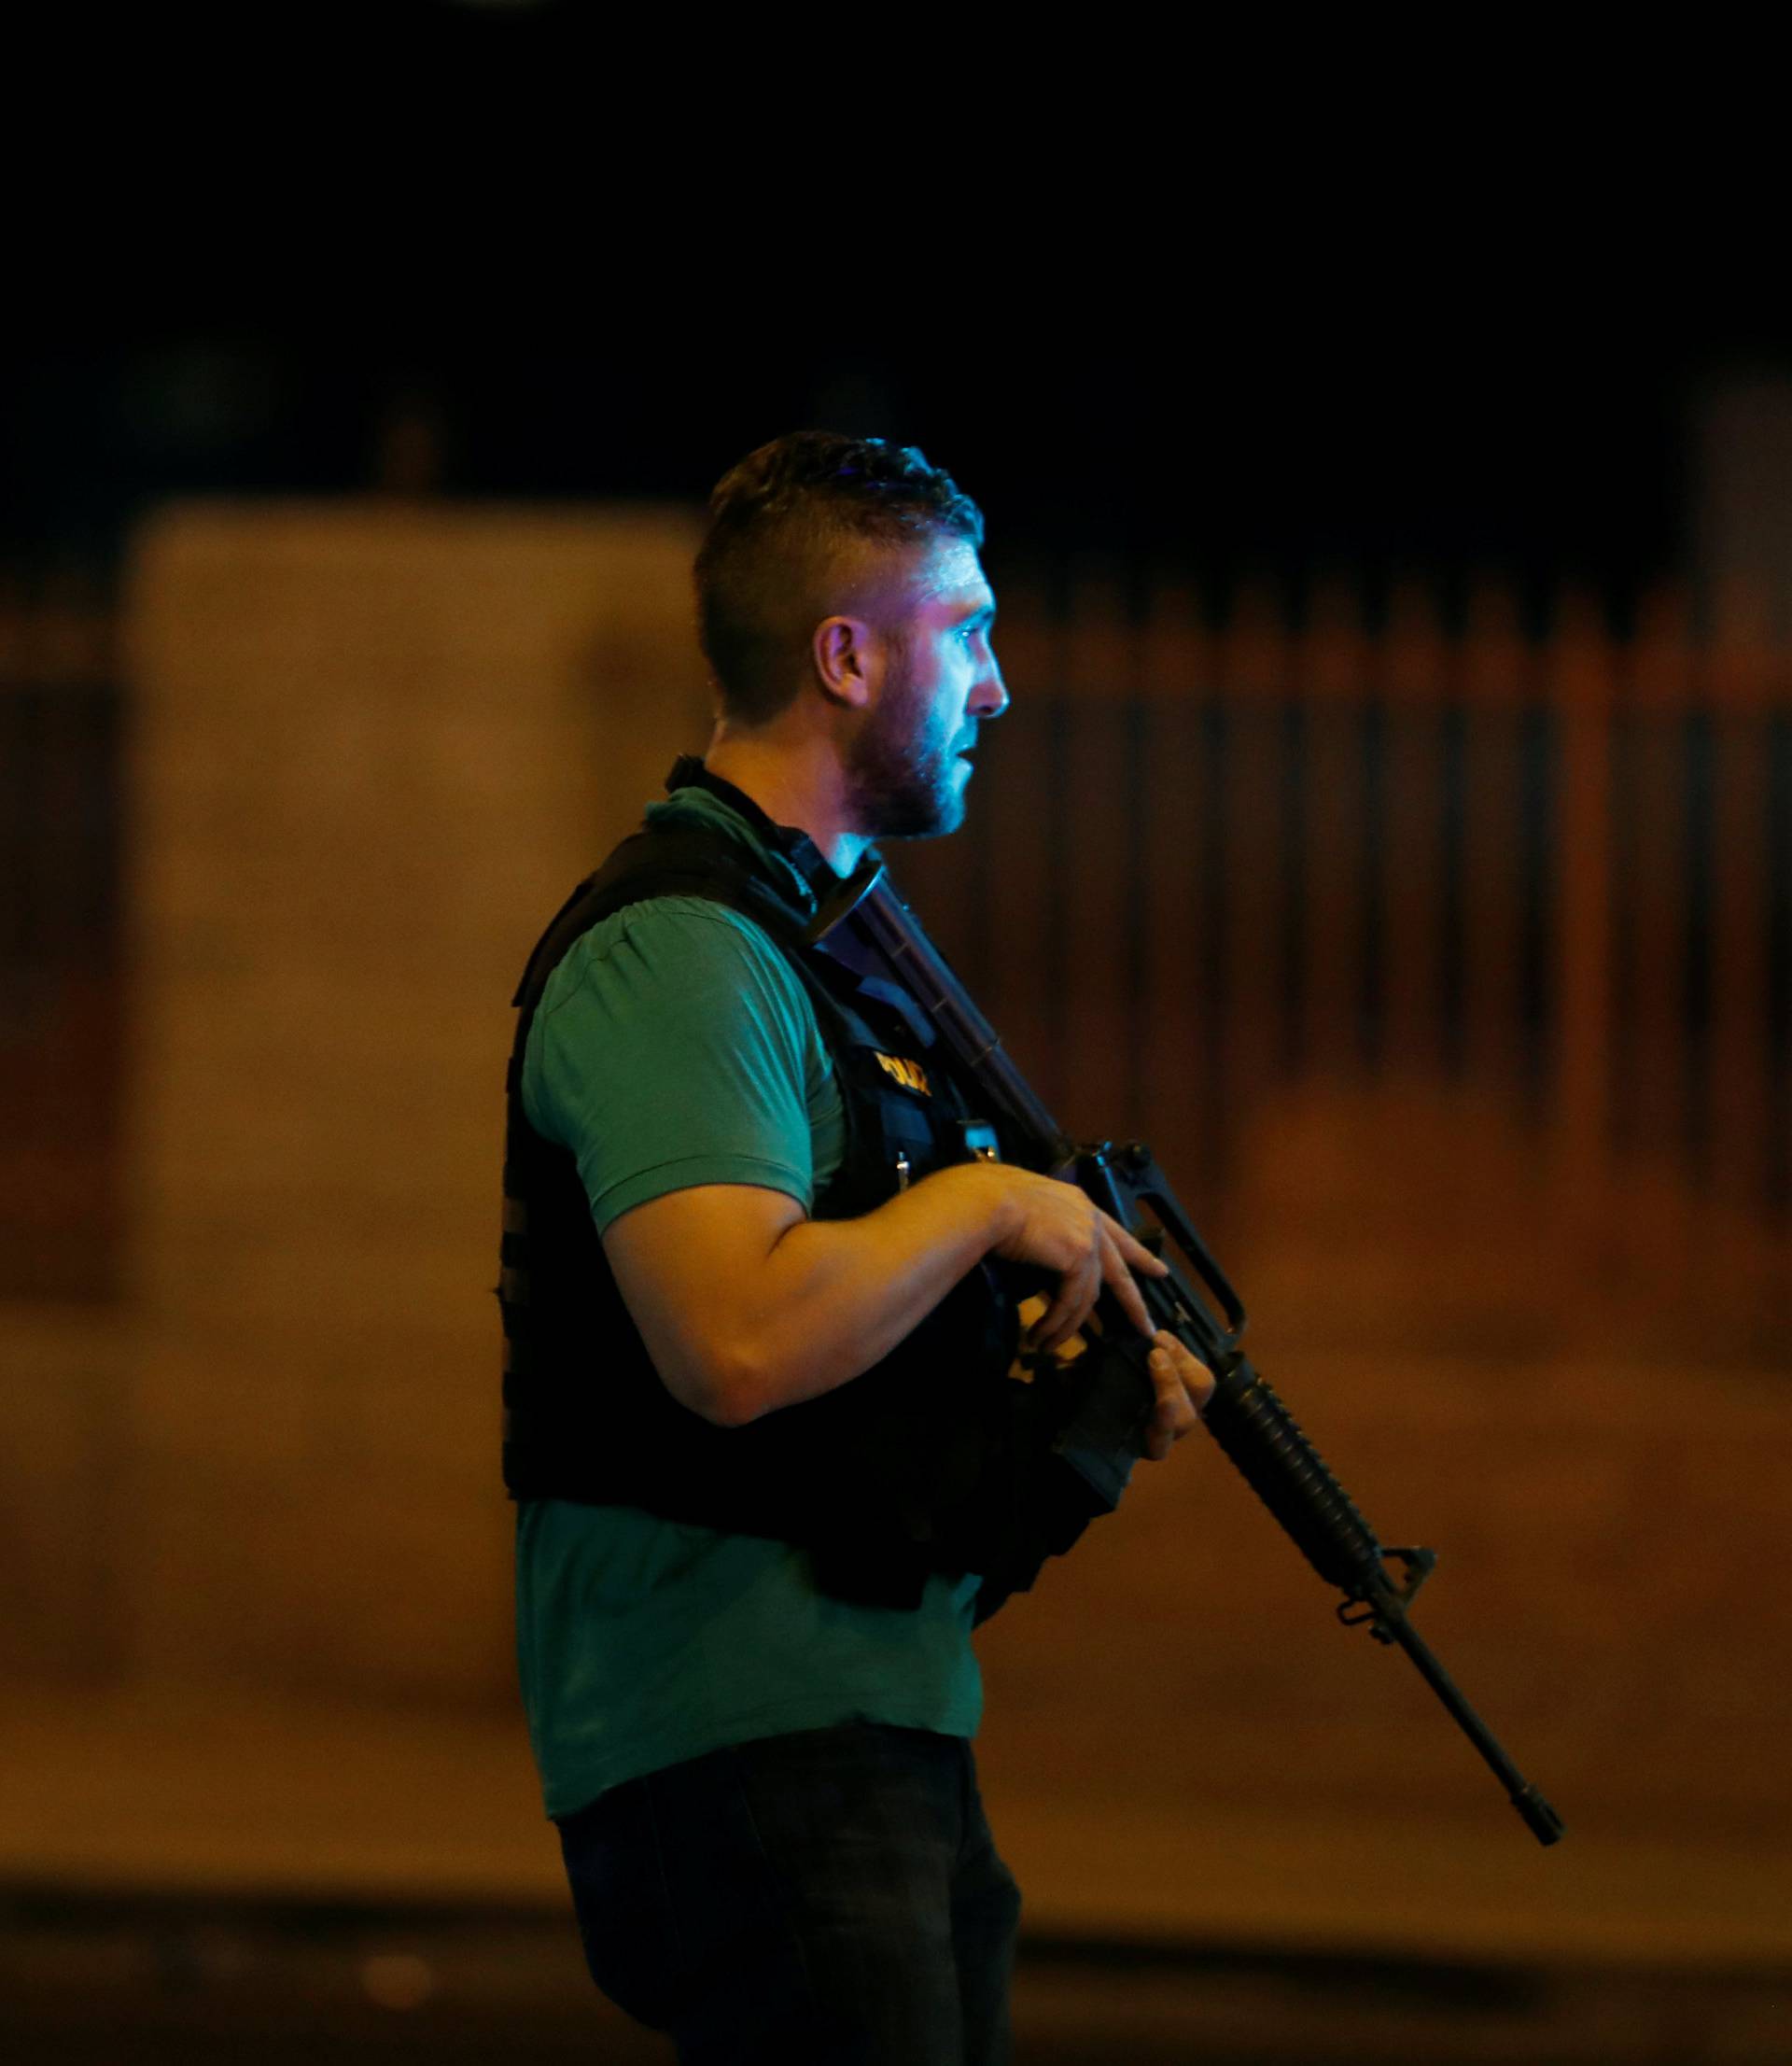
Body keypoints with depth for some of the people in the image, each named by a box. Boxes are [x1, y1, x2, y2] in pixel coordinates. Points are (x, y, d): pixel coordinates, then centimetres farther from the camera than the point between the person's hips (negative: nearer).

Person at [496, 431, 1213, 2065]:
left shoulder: (823, 943, 19)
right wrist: (992, 1203, -16)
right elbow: (739, 1347, -28)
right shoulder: (677, 951, -14)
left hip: (891, 1739, 10)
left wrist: (1058, 1379, 15)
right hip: (742, 1747, -10)